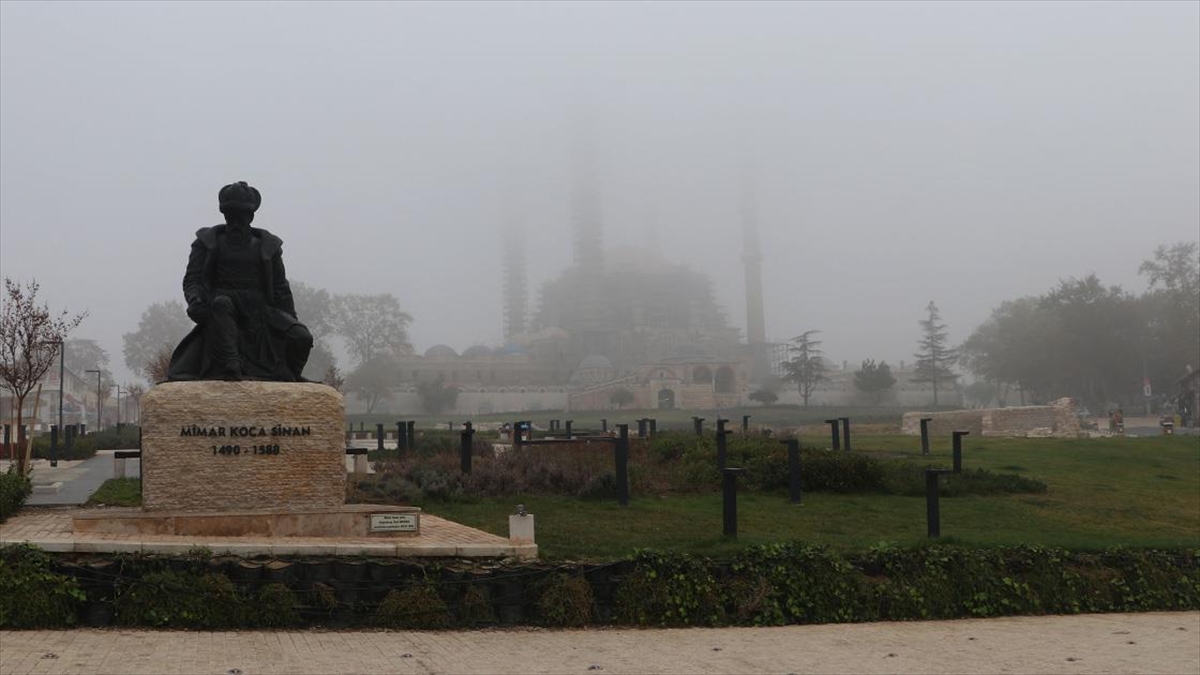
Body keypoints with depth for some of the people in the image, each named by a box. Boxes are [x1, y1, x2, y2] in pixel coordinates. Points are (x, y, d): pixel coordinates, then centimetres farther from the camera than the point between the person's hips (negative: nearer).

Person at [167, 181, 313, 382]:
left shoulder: (267, 245, 14)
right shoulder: (207, 242, 11)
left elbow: (280, 289, 16)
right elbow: (192, 279, 5)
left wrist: (292, 322, 9)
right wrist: (195, 301, -18)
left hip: (259, 310, 2)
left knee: (302, 338, -20)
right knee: (221, 304, -39)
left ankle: (288, 378, 6)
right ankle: (231, 366, -47)